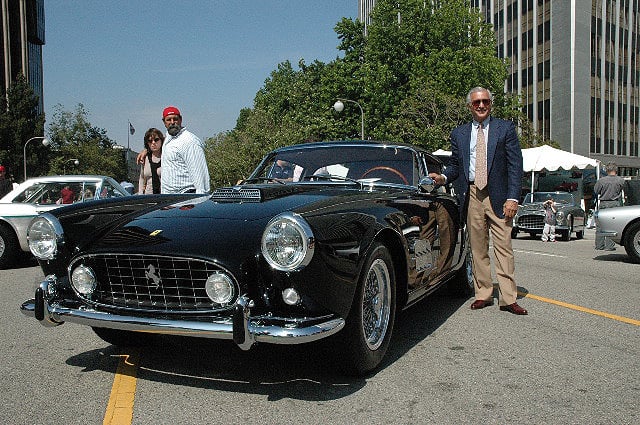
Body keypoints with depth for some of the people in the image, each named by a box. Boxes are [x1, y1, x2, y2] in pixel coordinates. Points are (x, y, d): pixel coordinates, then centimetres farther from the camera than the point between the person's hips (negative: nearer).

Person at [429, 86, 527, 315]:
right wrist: (443, 177, -7)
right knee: (478, 249, 8)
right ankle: (483, 294, 16)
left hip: (498, 196, -2)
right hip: (471, 196, 3)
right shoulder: (459, 133, 13)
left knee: (503, 248, -4)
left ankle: (508, 298, 1)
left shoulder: (505, 128, 5)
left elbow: (515, 165, 0)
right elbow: (455, 165, 16)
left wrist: (513, 198, -9)